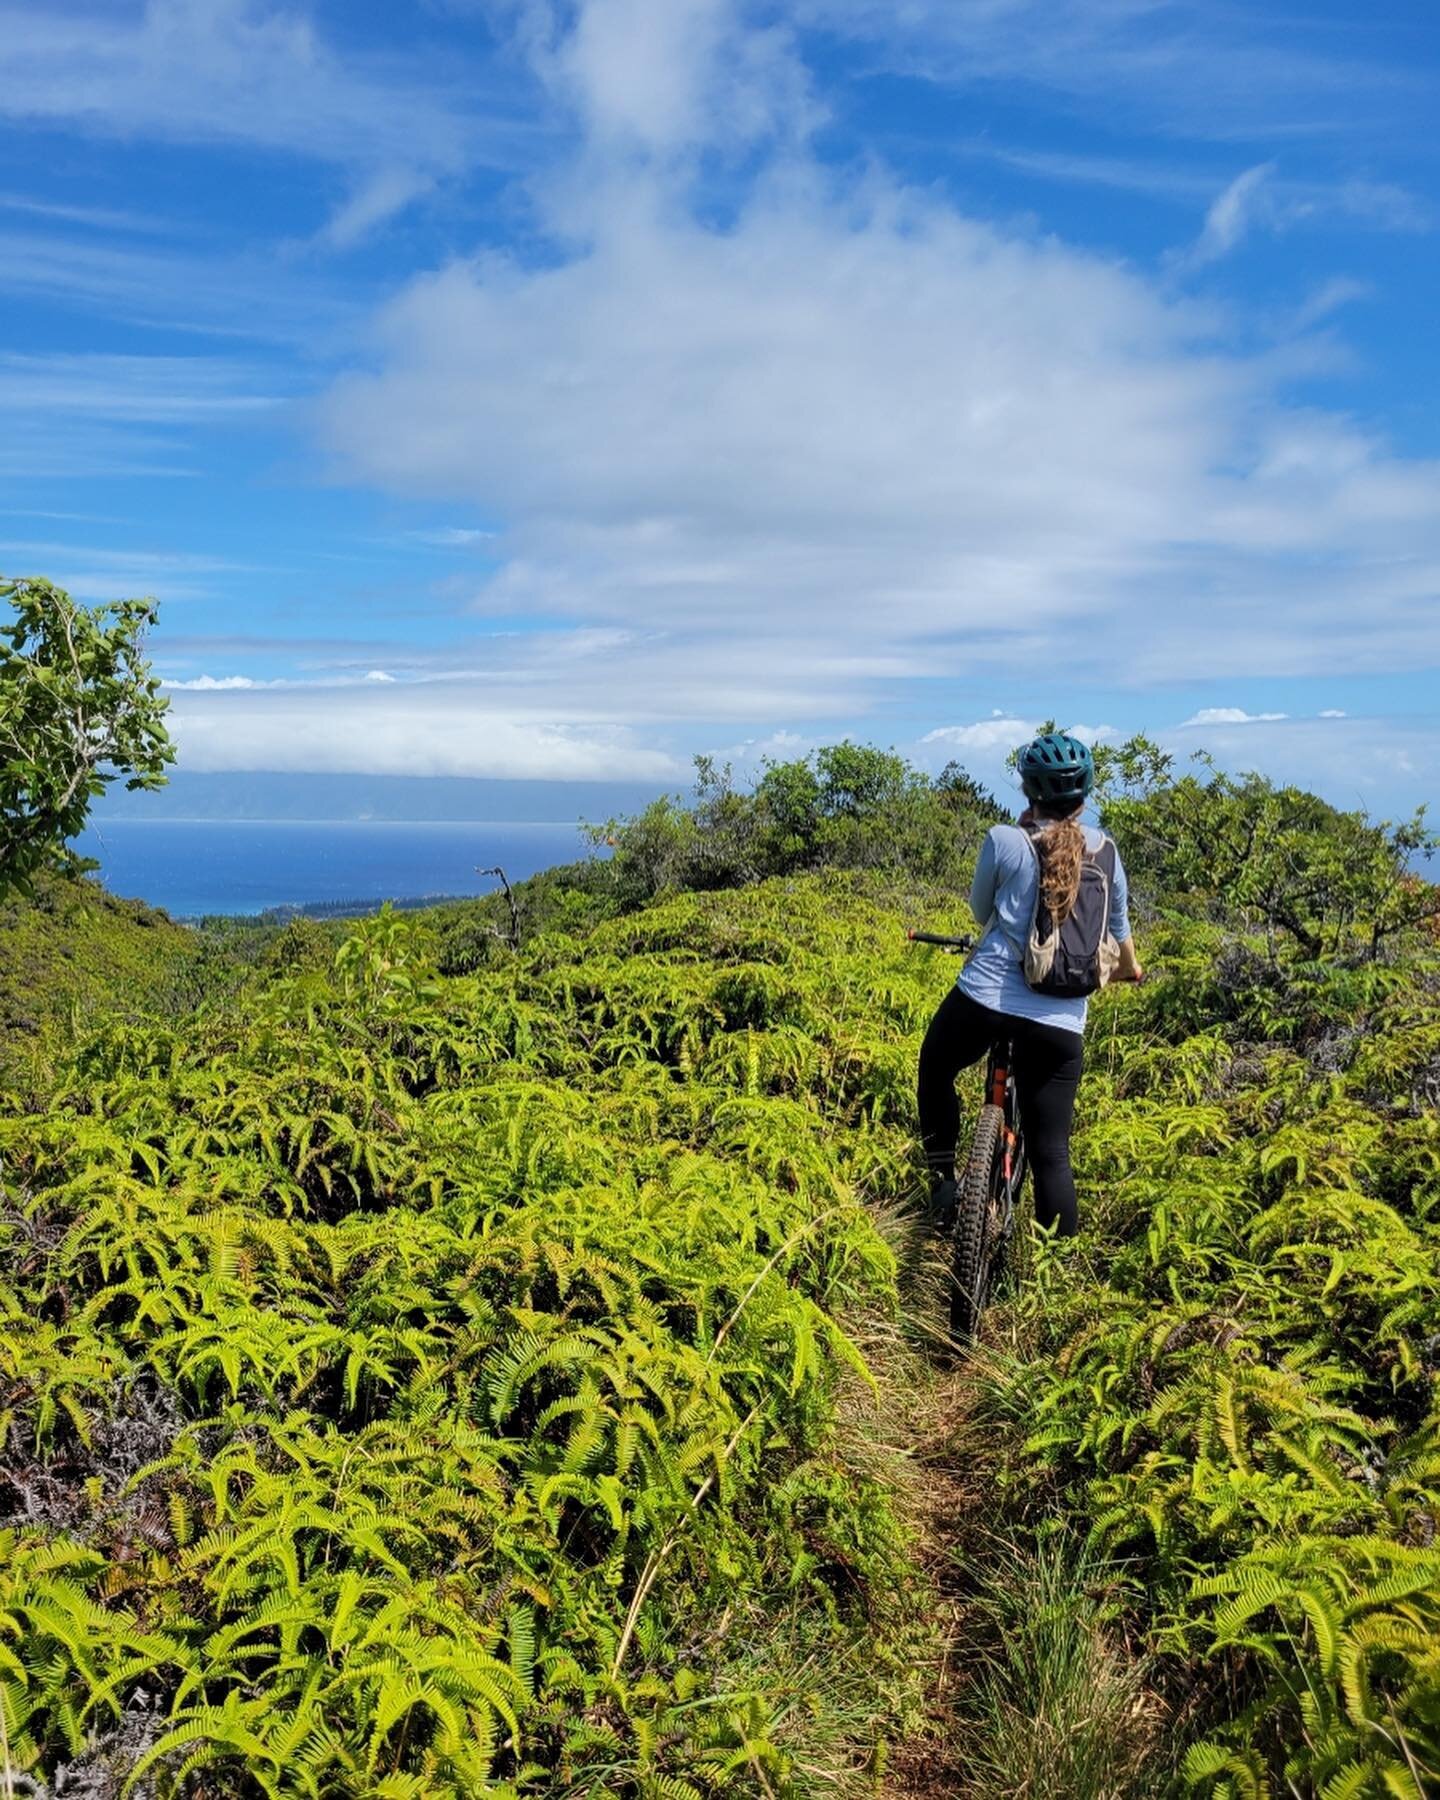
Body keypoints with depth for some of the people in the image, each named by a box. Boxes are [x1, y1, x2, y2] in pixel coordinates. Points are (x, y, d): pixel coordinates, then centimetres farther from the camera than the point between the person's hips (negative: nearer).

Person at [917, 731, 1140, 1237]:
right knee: (1051, 1154, 9)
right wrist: (1128, 966, 40)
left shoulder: (1004, 840, -4)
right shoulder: (1102, 847, 6)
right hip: (1061, 1021, 2)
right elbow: (1119, 923, 21)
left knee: (935, 1069, 29)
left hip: (985, 997, -2)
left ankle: (943, 1183, 23)